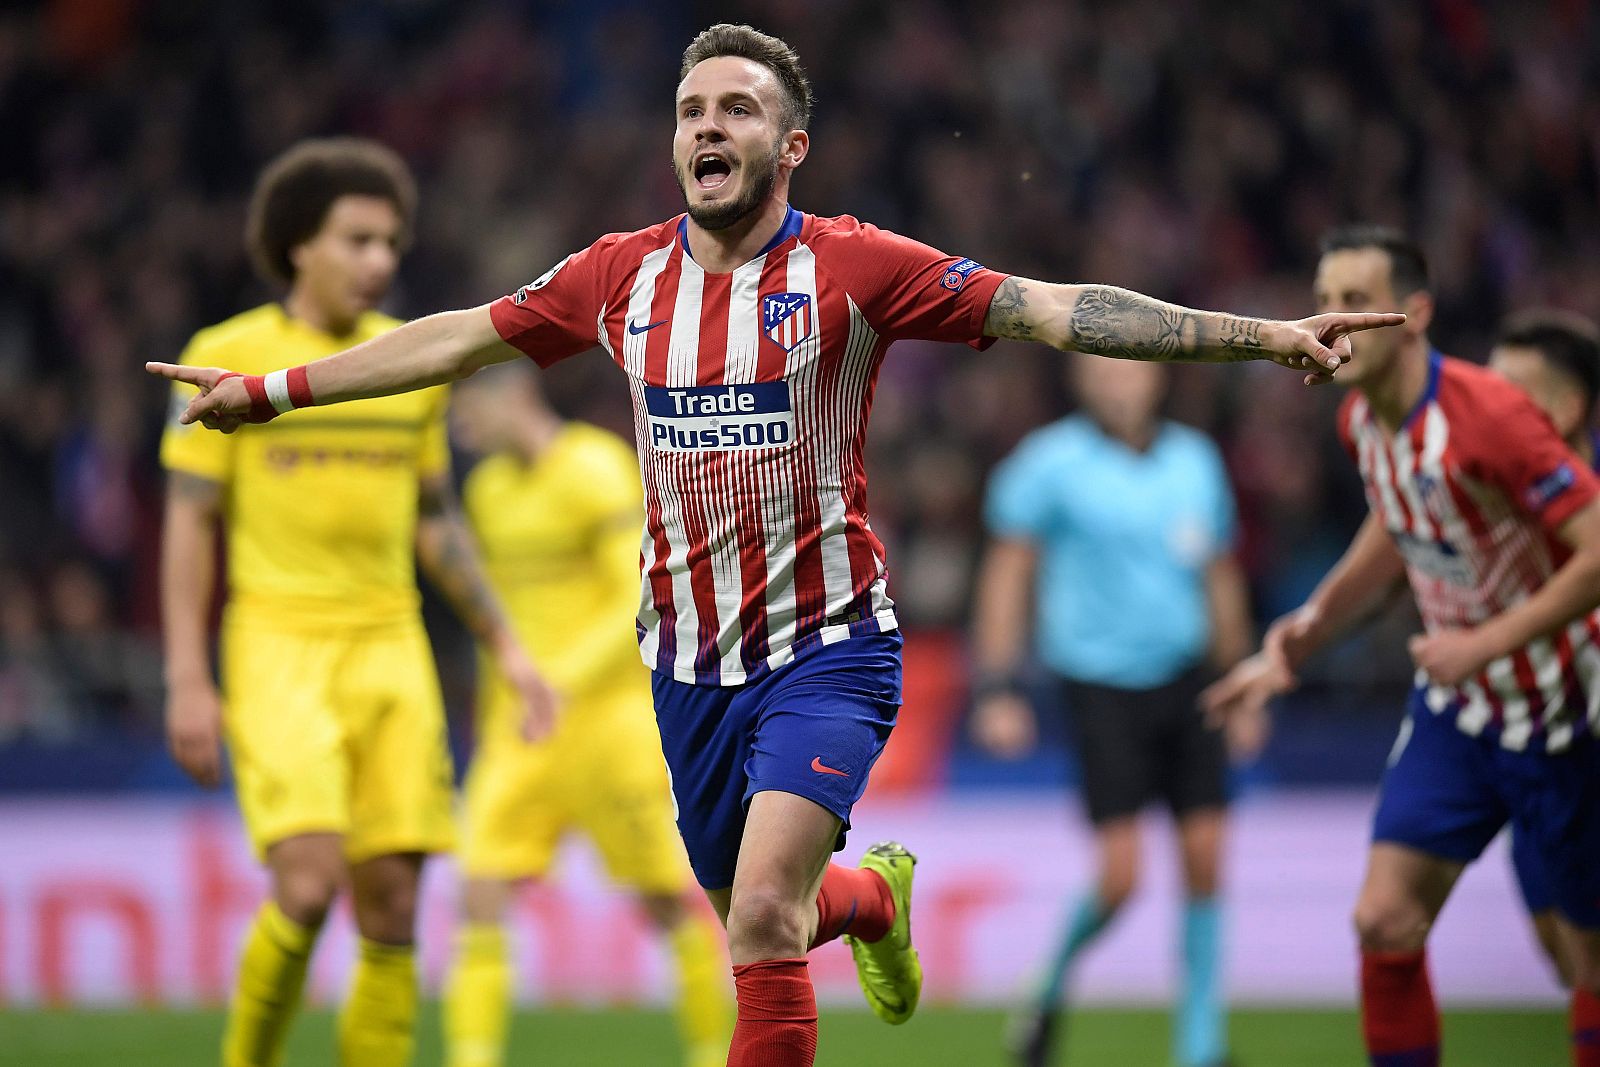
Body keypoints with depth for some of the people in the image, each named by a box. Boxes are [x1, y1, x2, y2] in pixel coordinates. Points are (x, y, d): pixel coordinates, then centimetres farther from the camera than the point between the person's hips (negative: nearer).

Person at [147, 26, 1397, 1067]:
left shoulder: (854, 267, -10)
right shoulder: (623, 274, 1)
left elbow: (1055, 310, -13)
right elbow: (458, 338, 12)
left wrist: (1260, 334, -19)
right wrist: (273, 386, 13)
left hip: (826, 647, -4)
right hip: (689, 659, 4)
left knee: (762, 918, -21)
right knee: (754, 923, 16)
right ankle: (874, 894, 50)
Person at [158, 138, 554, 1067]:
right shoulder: (228, 359, -3)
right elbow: (189, 524, -2)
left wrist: (508, 647, 13)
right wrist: (188, 683, -8)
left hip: (389, 651, 4)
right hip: (278, 649, -4)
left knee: (393, 908, -2)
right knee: (309, 882, -20)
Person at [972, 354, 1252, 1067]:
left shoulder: (1195, 461, 8)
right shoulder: (1051, 464, -6)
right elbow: (1006, 574, -4)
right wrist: (997, 689, -10)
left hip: (1185, 681, 4)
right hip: (1101, 683, -4)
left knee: (1204, 862, -1)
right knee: (1120, 874, -12)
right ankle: (1050, 992, 17)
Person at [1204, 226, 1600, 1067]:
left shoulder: (1488, 416, -26)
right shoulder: (1361, 420, -2)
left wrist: (1485, 644, -28)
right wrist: (1310, 629, 6)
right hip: (1455, 709, 6)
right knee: (1385, 919, -7)